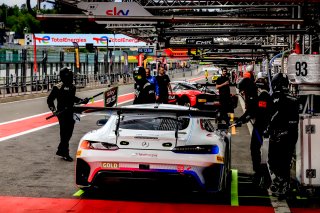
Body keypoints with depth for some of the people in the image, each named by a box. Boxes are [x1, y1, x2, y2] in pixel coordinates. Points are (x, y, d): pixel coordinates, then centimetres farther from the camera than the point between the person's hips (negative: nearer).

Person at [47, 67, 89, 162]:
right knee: (64, 133, -5)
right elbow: (49, 100, -5)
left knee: (69, 133, 11)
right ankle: (65, 154, 2)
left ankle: (60, 151, 25)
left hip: (70, 113, 7)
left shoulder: (72, 87, 10)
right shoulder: (58, 87, -10)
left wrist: (82, 101, 13)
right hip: (62, 113, -7)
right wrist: (54, 110, -14)